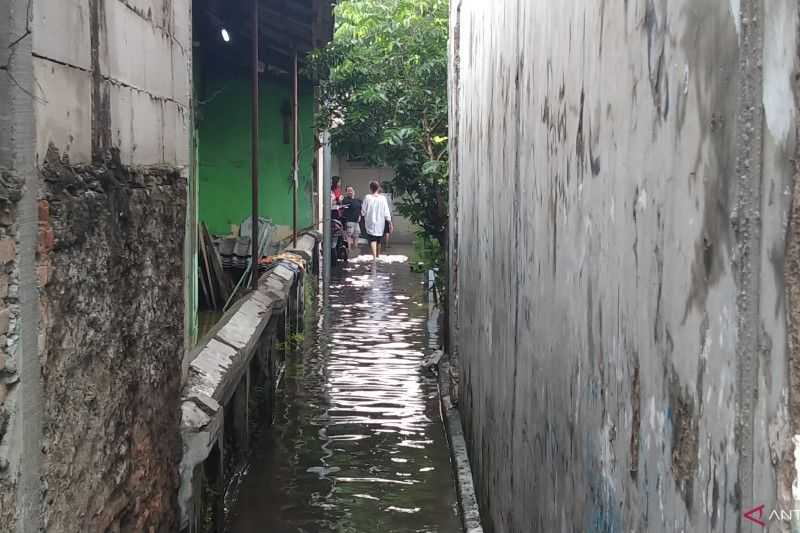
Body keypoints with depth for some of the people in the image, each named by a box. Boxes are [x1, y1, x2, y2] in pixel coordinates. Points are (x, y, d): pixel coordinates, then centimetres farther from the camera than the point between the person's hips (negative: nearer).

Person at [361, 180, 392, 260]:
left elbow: (363, 211, -4)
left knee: (372, 240, -10)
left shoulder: (367, 197, -9)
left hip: (370, 223, -3)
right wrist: (390, 223, 3)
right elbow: (386, 212, -4)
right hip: (380, 223, 3)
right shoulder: (383, 198, -5)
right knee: (379, 240, 20)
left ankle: (374, 256, -31)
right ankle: (378, 255, 38)